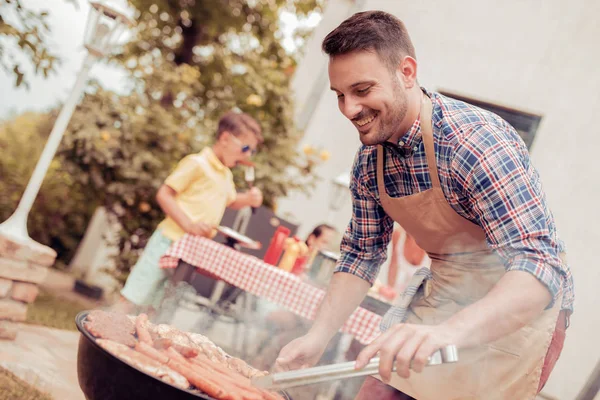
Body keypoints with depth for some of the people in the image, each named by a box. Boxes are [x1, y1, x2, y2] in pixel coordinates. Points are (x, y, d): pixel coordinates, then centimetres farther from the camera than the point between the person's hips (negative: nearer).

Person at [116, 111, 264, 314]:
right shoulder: (196, 163, -9)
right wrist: (188, 224, -24)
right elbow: (164, 195, -13)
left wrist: (248, 199, 12)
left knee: (157, 308, 11)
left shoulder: (226, 175, 17)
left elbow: (230, 200, 35)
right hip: (170, 242, -8)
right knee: (132, 298, -6)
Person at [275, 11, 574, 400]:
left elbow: (538, 267, -35)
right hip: (442, 295, 6)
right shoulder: (368, 162, -5)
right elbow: (362, 255, 4)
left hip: (522, 306, -6)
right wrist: (318, 337, -9)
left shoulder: (478, 142, -28)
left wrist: (448, 330, -51)